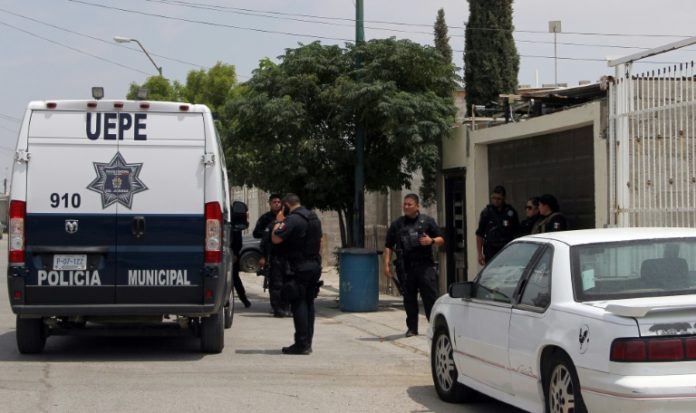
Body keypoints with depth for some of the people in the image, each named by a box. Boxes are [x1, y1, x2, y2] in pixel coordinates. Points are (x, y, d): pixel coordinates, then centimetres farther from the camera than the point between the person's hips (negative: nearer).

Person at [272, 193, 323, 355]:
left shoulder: (293, 219, -15)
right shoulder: (314, 218, 15)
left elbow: (275, 238, -18)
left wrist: (278, 221, -4)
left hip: (298, 268, -9)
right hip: (314, 266, 9)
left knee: (298, 304, -6)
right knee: (309, 303, 12)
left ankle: (301, 344, -8)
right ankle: (307, 342, 15)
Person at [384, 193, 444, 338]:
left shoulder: (427, 221, 8)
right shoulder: (397, 224, 13)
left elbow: (441, 239, 9)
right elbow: (389, 246, 13)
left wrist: (431, 241, -12)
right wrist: (387, 264, 3)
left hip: (425, 265, -2)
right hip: (405, 267, 2)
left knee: (430, 295, -7)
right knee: (409, 298, 5)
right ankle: (412, 327, 13)